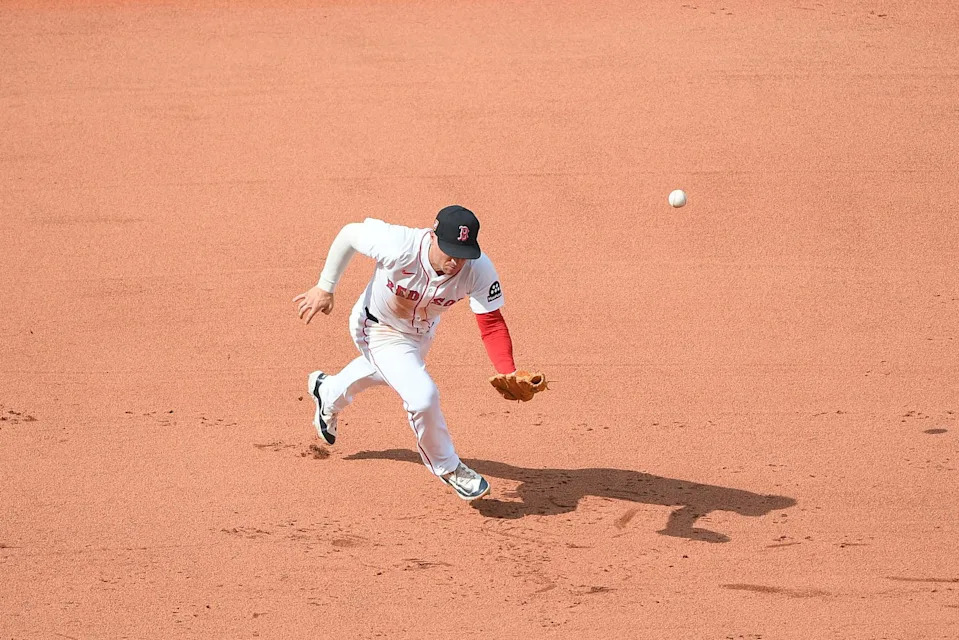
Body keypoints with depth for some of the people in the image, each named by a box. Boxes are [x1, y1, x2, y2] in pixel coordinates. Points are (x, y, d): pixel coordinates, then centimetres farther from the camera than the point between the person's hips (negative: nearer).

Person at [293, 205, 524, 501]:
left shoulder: (479, 270, -34)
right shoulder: (398, 246, -40)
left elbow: (492, 324, -32)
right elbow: (349, 233, -23)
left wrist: (509, 374, -46)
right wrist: (324, 288, -19)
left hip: (422, 331, 5)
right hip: (380, 330, -5)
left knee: (383, 370, 34)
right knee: (423, 396, -22)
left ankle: (327, 391, 68)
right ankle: (447, 468, 7)